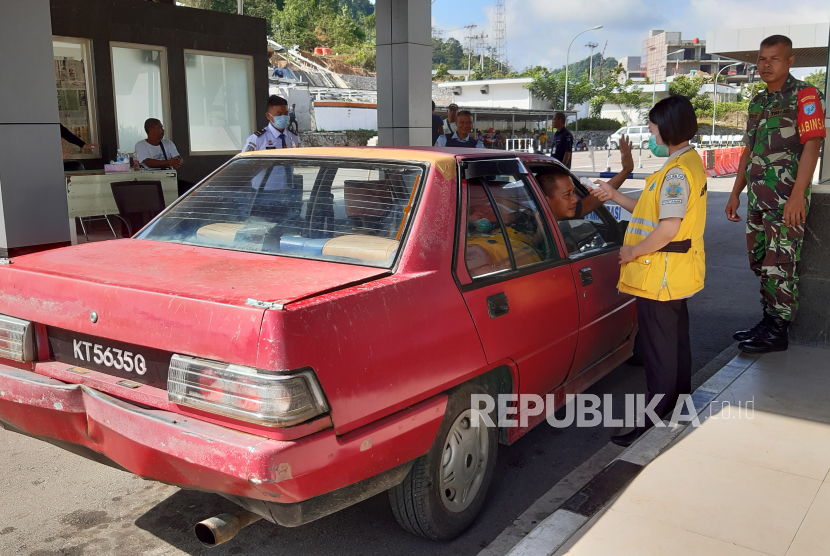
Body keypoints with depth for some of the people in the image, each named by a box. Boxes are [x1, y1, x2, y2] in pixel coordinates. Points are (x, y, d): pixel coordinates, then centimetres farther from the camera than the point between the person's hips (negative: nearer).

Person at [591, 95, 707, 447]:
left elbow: (667, 229, -28)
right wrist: (615, 197, 12)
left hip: (660, 277, -11)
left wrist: (632, 251, -16)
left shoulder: (677, 170, -21)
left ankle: (653, 427, 7)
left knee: (659, 355, -2)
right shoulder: (688, 162, 13)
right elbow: (657, 213, 16)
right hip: (675, 276, 11)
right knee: (676, 346, 20)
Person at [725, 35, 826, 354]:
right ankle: (768, 321, 24)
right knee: (760, 262, 12)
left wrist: (797, 195, -23)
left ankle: (778, 331, 3)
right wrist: (736, 193, 18)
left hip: (787, 199, -8)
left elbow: (812, 145, -15)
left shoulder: (804, 96, -7)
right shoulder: (758, 102, 17)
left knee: (780, 264, -5)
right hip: (758, 198, 8)